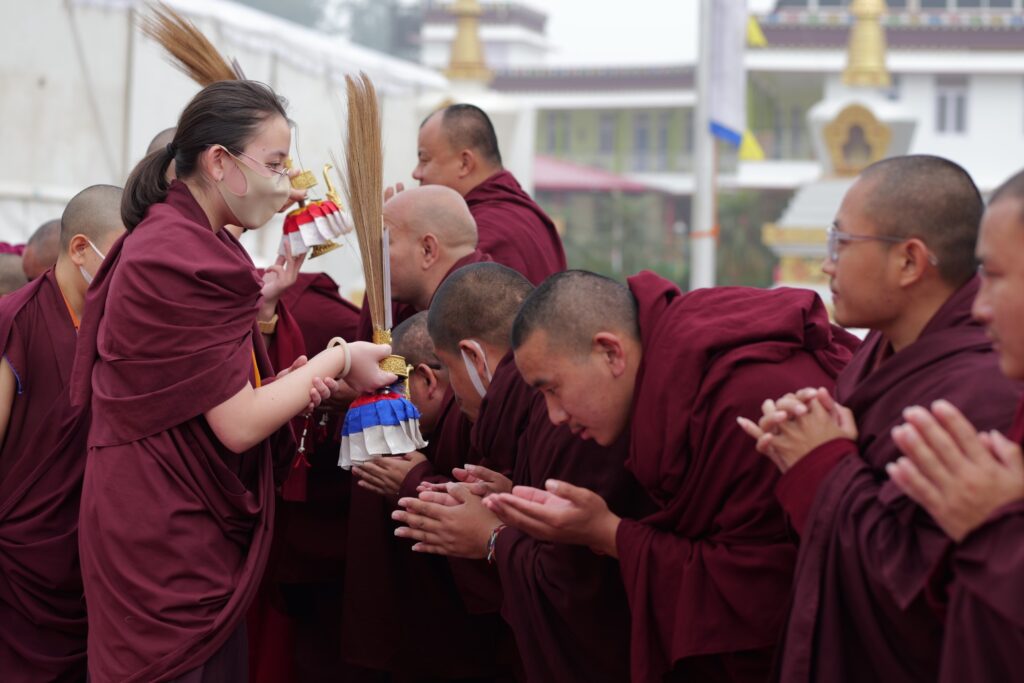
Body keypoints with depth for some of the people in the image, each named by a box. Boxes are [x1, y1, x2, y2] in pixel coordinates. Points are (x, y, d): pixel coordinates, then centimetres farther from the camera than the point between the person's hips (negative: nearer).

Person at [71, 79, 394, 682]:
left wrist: (296, 384, 2)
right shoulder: (178, 259, -18)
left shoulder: (184, 242, 14)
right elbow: (238, 425, -19)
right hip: (168, 544, -10)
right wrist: (336, 361, -8)